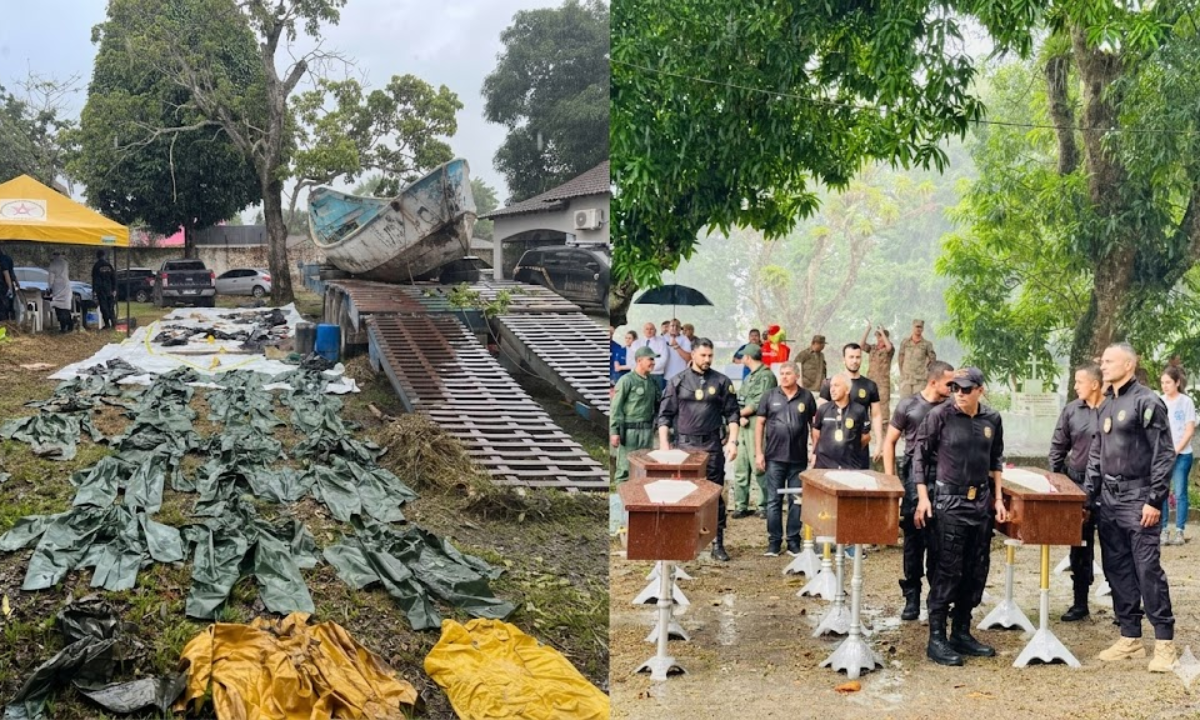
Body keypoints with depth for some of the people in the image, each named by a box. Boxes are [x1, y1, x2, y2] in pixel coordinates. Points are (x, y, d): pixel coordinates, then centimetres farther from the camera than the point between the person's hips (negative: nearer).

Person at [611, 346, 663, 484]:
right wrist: (614, 431, -14)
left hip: (647, 430, 6)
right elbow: (616, 408, -8)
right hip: (630, 430, -6)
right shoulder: (626, 380, -6)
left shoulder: (652, 382, 13)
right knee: (625, 468, -4)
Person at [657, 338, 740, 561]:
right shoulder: (678, 382, 4)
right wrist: (664, 444, -5)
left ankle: (718, 544, 8)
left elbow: (732, 413, 6)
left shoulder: (721, 382, 5)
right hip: (684, 444, 0)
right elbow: (665, 415, 3)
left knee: (716, 495, 2)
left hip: (712, 445, 0)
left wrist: (732, 441, -4)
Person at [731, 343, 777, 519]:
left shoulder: (766, 376, -7)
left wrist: (741, 413, -4)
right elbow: (739, 401, 14)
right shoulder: (749, 377, 20)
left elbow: (758, 403, -15)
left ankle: (763, 506, -2)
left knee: (758, 467, -8)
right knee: (740, 467, 7)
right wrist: (740, 417, -4)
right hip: (744, 427, 9)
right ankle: (740, 506, 12)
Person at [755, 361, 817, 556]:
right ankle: (774, 542, 11)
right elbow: (759, 423, 4)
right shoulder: (770, 396, 3)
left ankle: (794, 542, 14)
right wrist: (758, 453, -2)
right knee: (773, 501, 3)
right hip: (774, 458, 0)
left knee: (796, 502, 6)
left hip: (799, 459, 0)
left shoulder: (807, 397, 3)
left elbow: (814, 425, 8)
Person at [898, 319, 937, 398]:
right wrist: (902, 372, 11)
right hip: (906, 379, 2)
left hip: (920, 380, -2)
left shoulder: (927, 344, 2)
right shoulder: (905, 342, 8)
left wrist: (925, 368, 9)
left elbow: (933, 358, 10)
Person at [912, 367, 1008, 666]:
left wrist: (998, 498, 13)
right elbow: (920, 455, -4)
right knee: (946, 571, -6)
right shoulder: (940, 415, -8)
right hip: (947, 501, -5)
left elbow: (996, 460, 17)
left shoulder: (992, 420, 5)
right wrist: (923, 497, -10)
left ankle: (962, 633, 22)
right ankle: (936, 639, 1)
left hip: (980, 503, 5)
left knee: (976, 571, 10)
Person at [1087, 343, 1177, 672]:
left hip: (1138, 499, -8)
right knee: (1117, 570, 10)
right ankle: (1130, 638, 18)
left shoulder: (1147, 402, -9)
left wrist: (1155, 501, -16)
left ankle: (1164, 642, 1)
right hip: (1109, 500, 8)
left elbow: (1164, 454, -12)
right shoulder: (1106, 406, 14)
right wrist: (1087, 496, 15)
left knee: (1148, 570, -7)